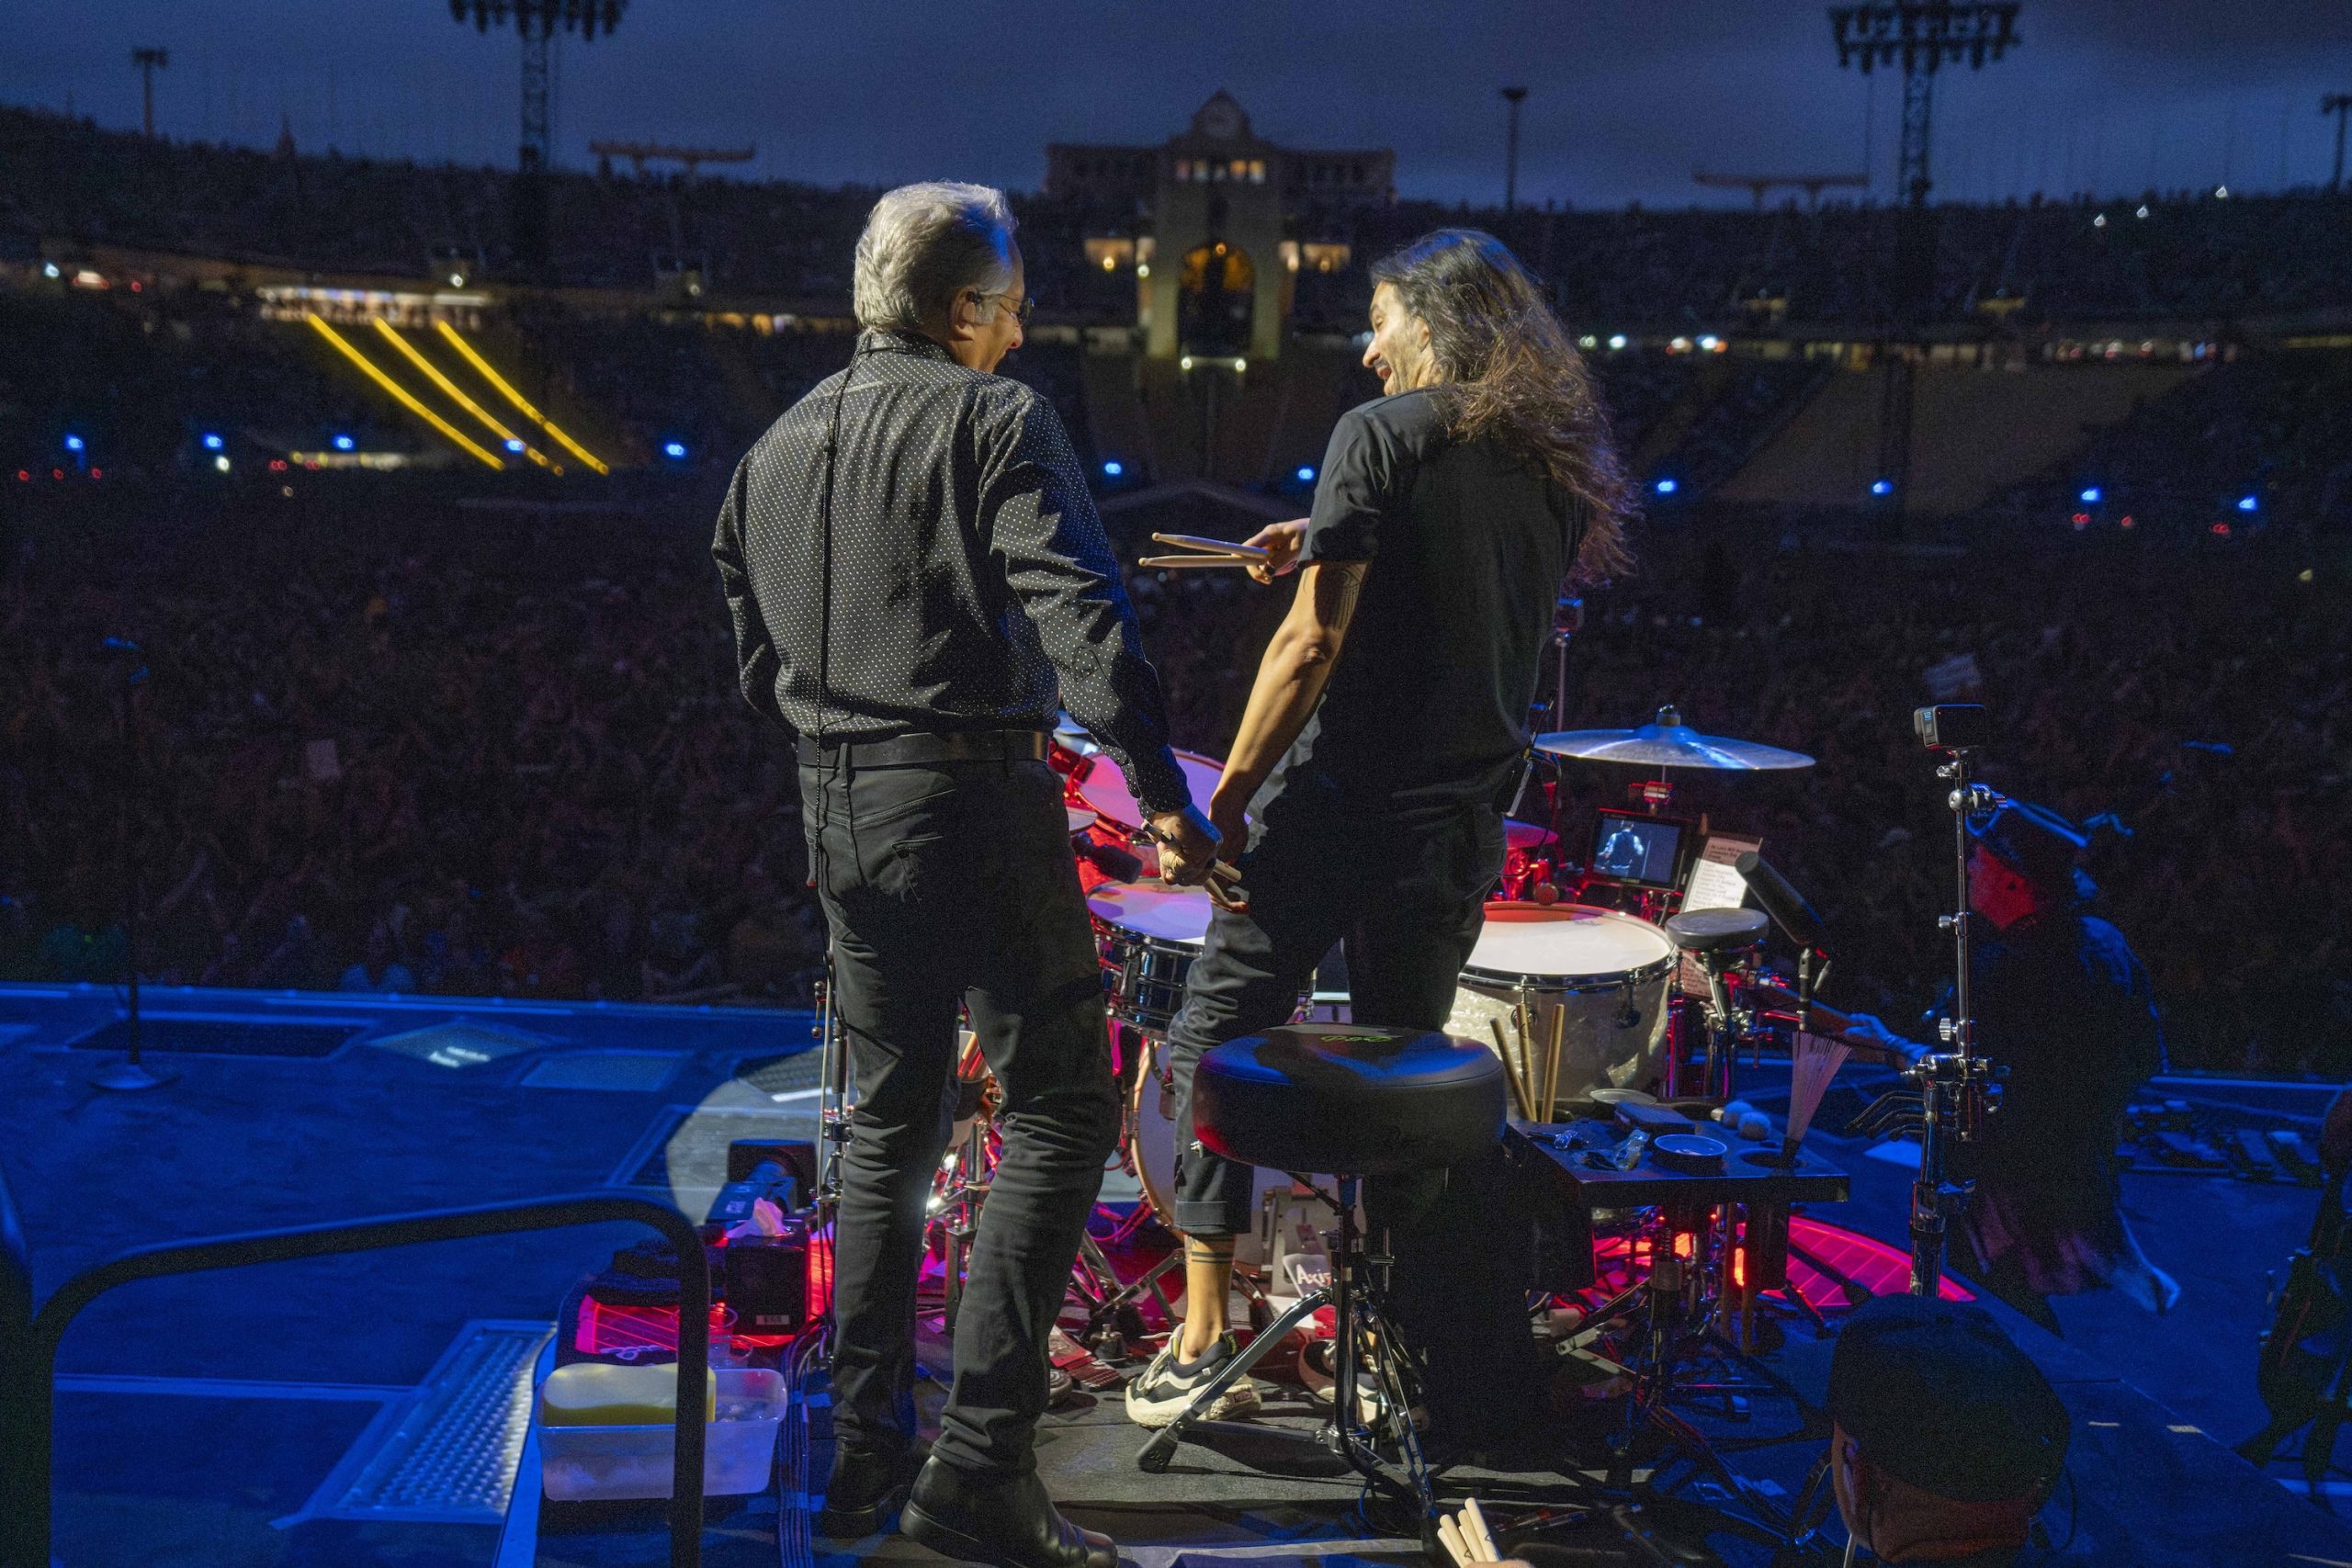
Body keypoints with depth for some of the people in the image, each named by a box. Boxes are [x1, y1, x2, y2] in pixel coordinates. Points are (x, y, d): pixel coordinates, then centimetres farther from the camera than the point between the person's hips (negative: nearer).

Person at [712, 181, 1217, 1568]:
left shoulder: (779, 447, 14)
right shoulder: (994, 419, -7)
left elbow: (758, 657, 18)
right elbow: (1081, 616, -19)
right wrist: (1165, 795, -21)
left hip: (838, 812, 7)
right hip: (974, 797, -7)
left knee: (890, 1122, 16)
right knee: (1062, 1110, -1)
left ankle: (865, 1452, 21)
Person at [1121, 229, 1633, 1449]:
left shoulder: (1382, 434, -7)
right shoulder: (1560, 463, 12)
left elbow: (1316, 639, -15)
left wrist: (1230, 790, -9)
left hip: (1336, 799, -6)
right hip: (1460, 824, 6)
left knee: (1214, 1042, 5)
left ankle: (1205, 1339, 3)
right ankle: (1477, 1364, 19)